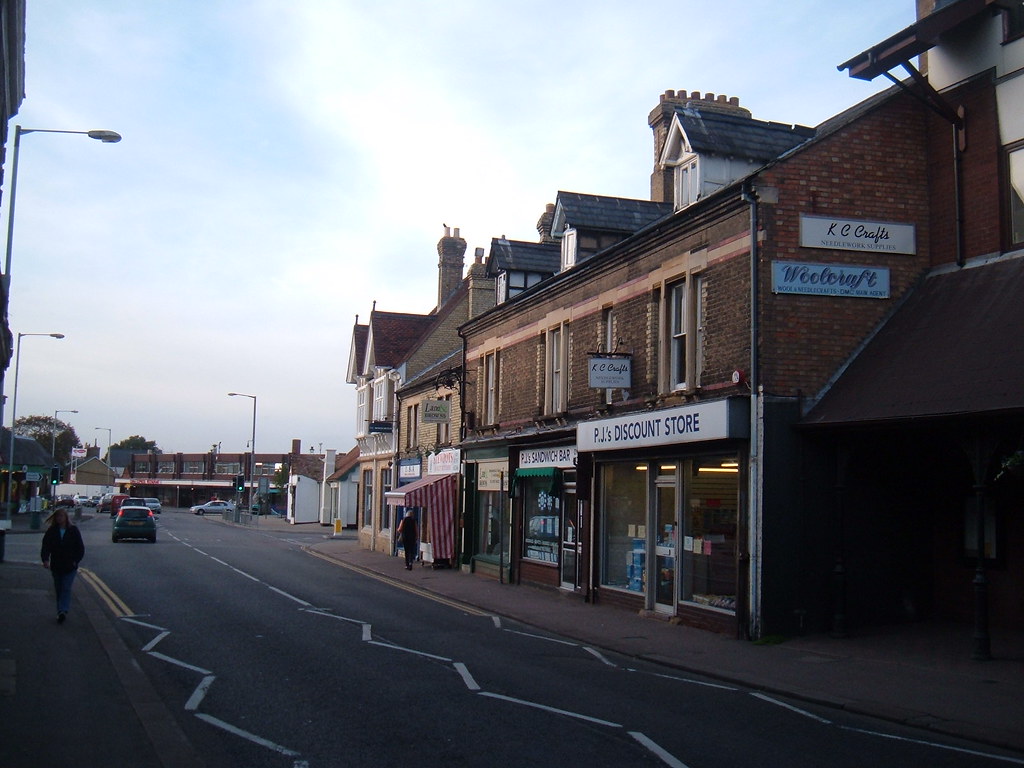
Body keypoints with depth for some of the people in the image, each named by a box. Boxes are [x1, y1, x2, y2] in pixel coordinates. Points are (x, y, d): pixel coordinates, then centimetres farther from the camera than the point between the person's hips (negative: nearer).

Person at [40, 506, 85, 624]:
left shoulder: (73, 531, -3)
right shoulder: (51, 531, 0)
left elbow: (81, 548, 2)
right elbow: (45, 547, -7)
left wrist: (76, 561, -8)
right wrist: (45, 559, -24)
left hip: (70, 566, -3)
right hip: (56, 566, 3)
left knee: (66, 589, -11)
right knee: (58, 590, 10)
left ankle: (63, 611, -18)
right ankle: (62, 612, 19)